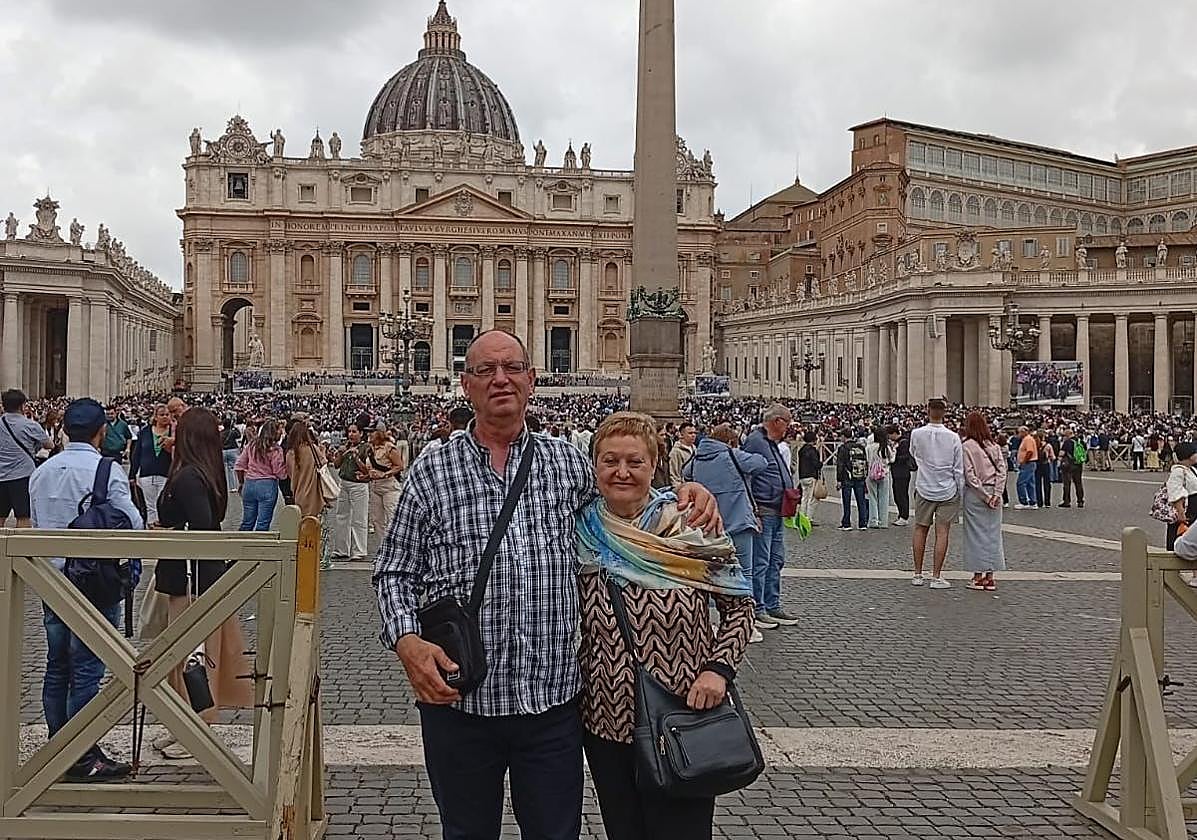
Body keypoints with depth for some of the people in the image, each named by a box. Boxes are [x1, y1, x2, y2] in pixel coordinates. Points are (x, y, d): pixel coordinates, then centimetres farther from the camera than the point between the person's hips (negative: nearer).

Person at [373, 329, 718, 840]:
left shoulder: (570, 464, 6)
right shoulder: (430, 473, 1)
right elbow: (393, 572, 5)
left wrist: (687, 495, 1)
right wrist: (407, 642, -13)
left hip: (553, 701, 1)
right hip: (458, 701, -1)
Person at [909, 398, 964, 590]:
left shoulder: (916, 434, -7)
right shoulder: (953, 437, -8)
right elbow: (959, 469, -4)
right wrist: (961, 494, 3)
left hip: (924, 489, 1)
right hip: (948, 491, -1)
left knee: (920, 529, 12)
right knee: (942, 532, 0)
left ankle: (918, 574, 16)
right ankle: (936, 577, 0)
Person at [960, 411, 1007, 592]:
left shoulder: (967, 446, -8)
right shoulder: (995, 445, 7)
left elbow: (970, 475, -13)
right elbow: (1002, 470, 0)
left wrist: (985, 495, -10)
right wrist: (996, 494, -5)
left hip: (975, 495, -4)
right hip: (994, 492, 4)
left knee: (976, 533, 3)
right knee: (992, 533, 8)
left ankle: (978, 576, 5)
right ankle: (990, 577, 10)